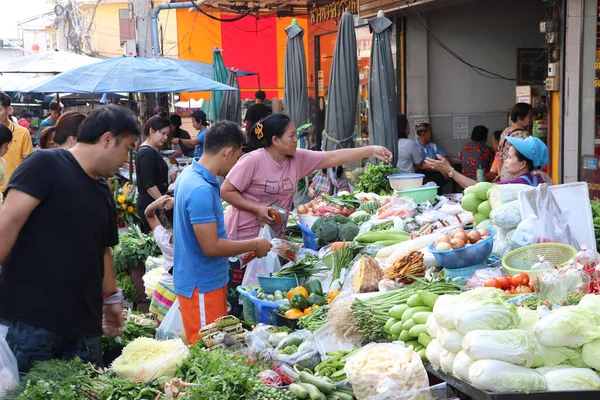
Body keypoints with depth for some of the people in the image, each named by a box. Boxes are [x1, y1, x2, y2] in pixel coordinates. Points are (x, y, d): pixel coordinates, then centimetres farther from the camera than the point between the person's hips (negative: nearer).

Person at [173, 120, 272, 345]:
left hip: (204, 279, 10)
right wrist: (253, 246, -13)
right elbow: (211, 246, -26)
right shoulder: (202, 190, -26)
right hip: (202, 284, -10)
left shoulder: (190, 174, 6)